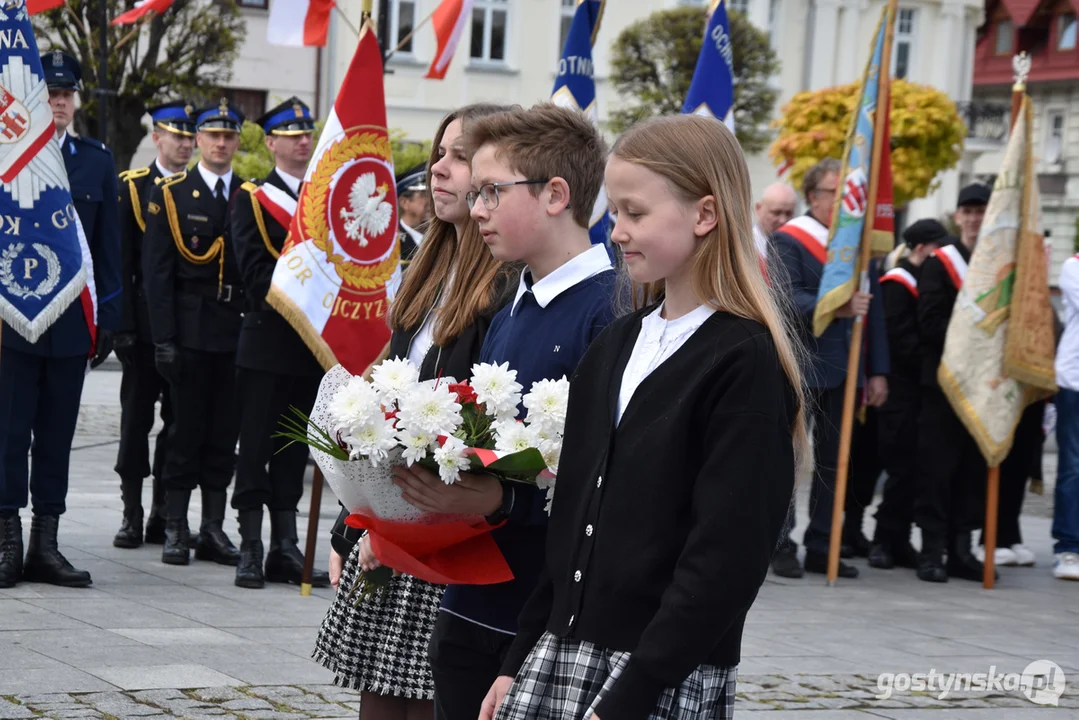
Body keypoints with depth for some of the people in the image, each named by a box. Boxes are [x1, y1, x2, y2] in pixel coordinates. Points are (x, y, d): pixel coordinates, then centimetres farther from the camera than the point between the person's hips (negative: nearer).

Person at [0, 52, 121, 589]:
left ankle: (45, 544, 13)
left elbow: (109, 246, 11)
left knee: (57, 435, 7)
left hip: (72, 322, 3)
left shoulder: (97, 162, 10)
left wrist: (107, 317, 6)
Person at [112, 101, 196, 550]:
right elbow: (121, 259, -2)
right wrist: (123, 323, -9)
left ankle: (164, 513, 13)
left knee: (178, 419, 5)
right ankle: (132, 513, 7)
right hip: (145, 322, -2)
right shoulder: (132, 187, 2)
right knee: (136, 416, 1)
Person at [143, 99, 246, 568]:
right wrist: (163, 337, -10)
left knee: (225, 432, 6)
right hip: (189, 330, -3)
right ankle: (175, 531, 7)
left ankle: (213, 530, 13)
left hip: (236, 331, 3)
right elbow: (158, 271, -2)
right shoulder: (171, 195, 2)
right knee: (186, 429, 0)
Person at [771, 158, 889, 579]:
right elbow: (788, 299, -16)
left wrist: (877, 371, 8)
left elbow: (874, 312, 13)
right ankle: (781, 548, 4)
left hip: (844, 369, 5)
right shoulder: (789, 240, -3)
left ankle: (822, 548, 14)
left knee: (834, 462, 8)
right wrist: (836, 308, -31)